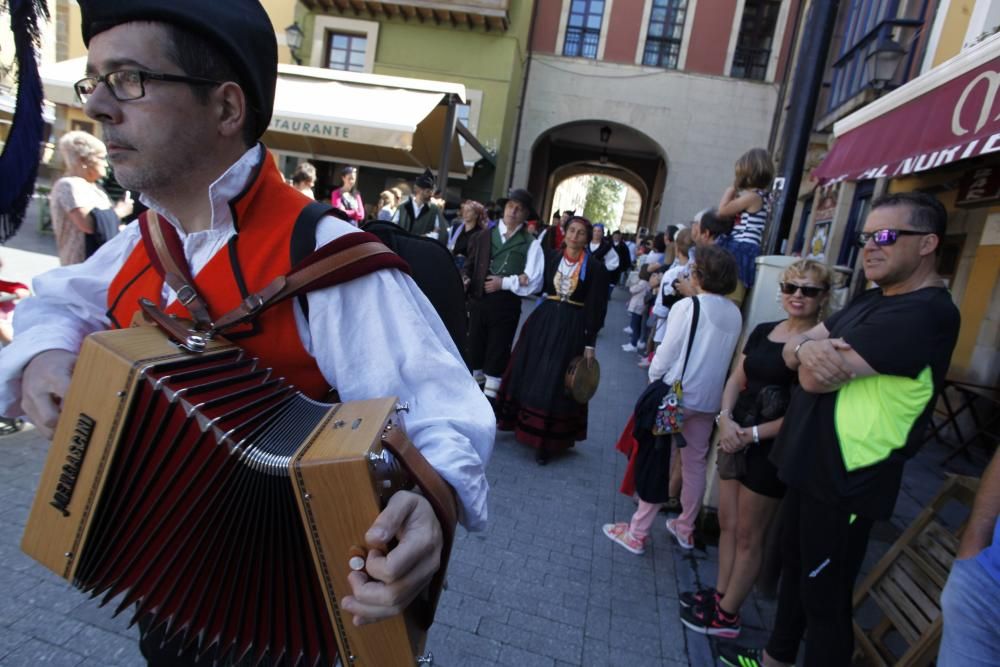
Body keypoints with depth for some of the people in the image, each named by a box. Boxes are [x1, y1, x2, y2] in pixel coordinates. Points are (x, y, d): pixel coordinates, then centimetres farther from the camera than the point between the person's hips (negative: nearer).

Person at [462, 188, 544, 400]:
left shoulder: (531, 244, -4)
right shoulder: (485, 236, 8)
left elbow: (533, 281, -10)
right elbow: (469, 264, 9)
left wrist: (504, 283, -15)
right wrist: (465, 279, -11)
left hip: (506, 305, -3)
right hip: (478, 300, 3)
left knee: (497, 352, 7)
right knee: (474, 347, 13)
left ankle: (489, 395, 19)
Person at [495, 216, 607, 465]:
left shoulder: (594, 267, -5)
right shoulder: (551, 256, 4)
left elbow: (594, 307, -6)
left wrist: (590, 344, -8)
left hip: (571, 327, -3)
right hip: (543, 321, 3)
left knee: (555, 382, 2)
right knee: (530, 375, 11)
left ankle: (546, 440, 15)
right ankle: (523, 424, 32)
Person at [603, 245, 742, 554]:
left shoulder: (687, 306, -13)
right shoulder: (735, 314, 2)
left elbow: (667, 353, -12)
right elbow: (724, 356, 7)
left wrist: (653, 380, 2)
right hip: (709, 400, 5)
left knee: (656, 462, 4)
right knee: (695, 464, 17)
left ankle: (637, 533, 14)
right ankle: (685, 528, 33)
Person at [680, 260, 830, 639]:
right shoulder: (763, 332, 7)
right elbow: (736, 380, 8)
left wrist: (753, 434, -19)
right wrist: (725, 419, -10)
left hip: (772, 449, -6)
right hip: (736, 437, 7)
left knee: (748, 536, 8)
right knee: (727, 523, 17)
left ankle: (727, 615, 24)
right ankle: (719, 594, 35)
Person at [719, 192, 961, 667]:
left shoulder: (926, 313, -21)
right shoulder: (873, 300, 11)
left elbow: (816, 376, -28)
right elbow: (792, 351, 3)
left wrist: (810, 349, -6)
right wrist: (807, 348, -20)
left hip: (846, 482, -10)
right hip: (810, 466, 10)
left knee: (824, 596, 5)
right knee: (794, 566, 23)